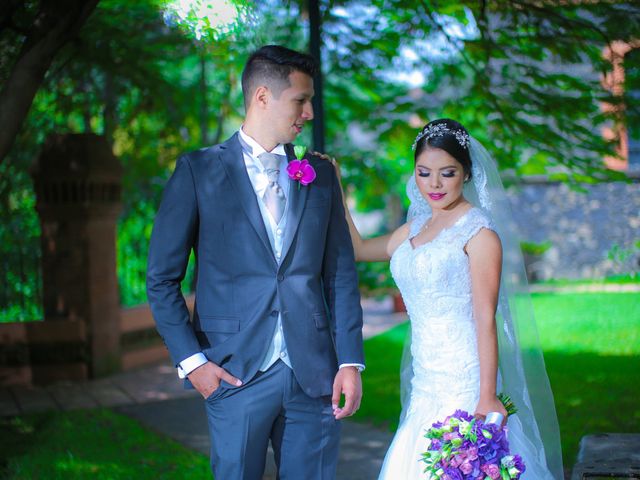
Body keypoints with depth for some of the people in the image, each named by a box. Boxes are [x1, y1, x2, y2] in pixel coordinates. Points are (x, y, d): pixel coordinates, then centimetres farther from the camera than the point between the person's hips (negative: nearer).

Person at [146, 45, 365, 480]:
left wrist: (350, 361, 1)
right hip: (237, 375, -3)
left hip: (315, 375, 3)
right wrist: (190, 359, -9)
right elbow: (162, 278, 0)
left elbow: (341, 275, 10)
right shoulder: (199, 170, 1)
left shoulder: (321, 175, 11)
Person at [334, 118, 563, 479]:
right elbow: (359, 248, 27)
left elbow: (486, 318, -14)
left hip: (463, 380, -7)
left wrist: (488, 397, -18)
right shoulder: (416, 227, 13)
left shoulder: (478, 231, -9)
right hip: (425, 381, 7)